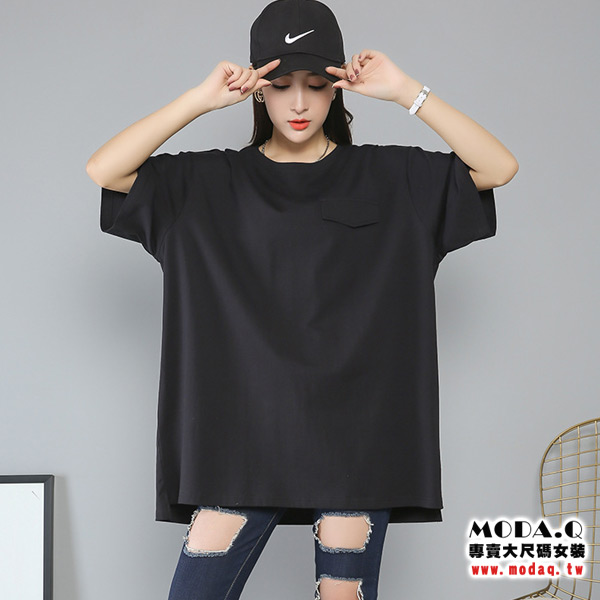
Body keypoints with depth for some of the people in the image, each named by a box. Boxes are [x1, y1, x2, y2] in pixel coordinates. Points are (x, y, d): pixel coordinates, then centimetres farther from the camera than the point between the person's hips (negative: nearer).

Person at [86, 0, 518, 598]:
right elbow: (102, 170, -3)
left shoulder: (389, 179, 7)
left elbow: (499, 168, -2)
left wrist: (406, 92, -8)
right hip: (243, 432, 0)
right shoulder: (209, 184, 7)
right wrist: (200, 99, -9)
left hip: (352, 432, 0)